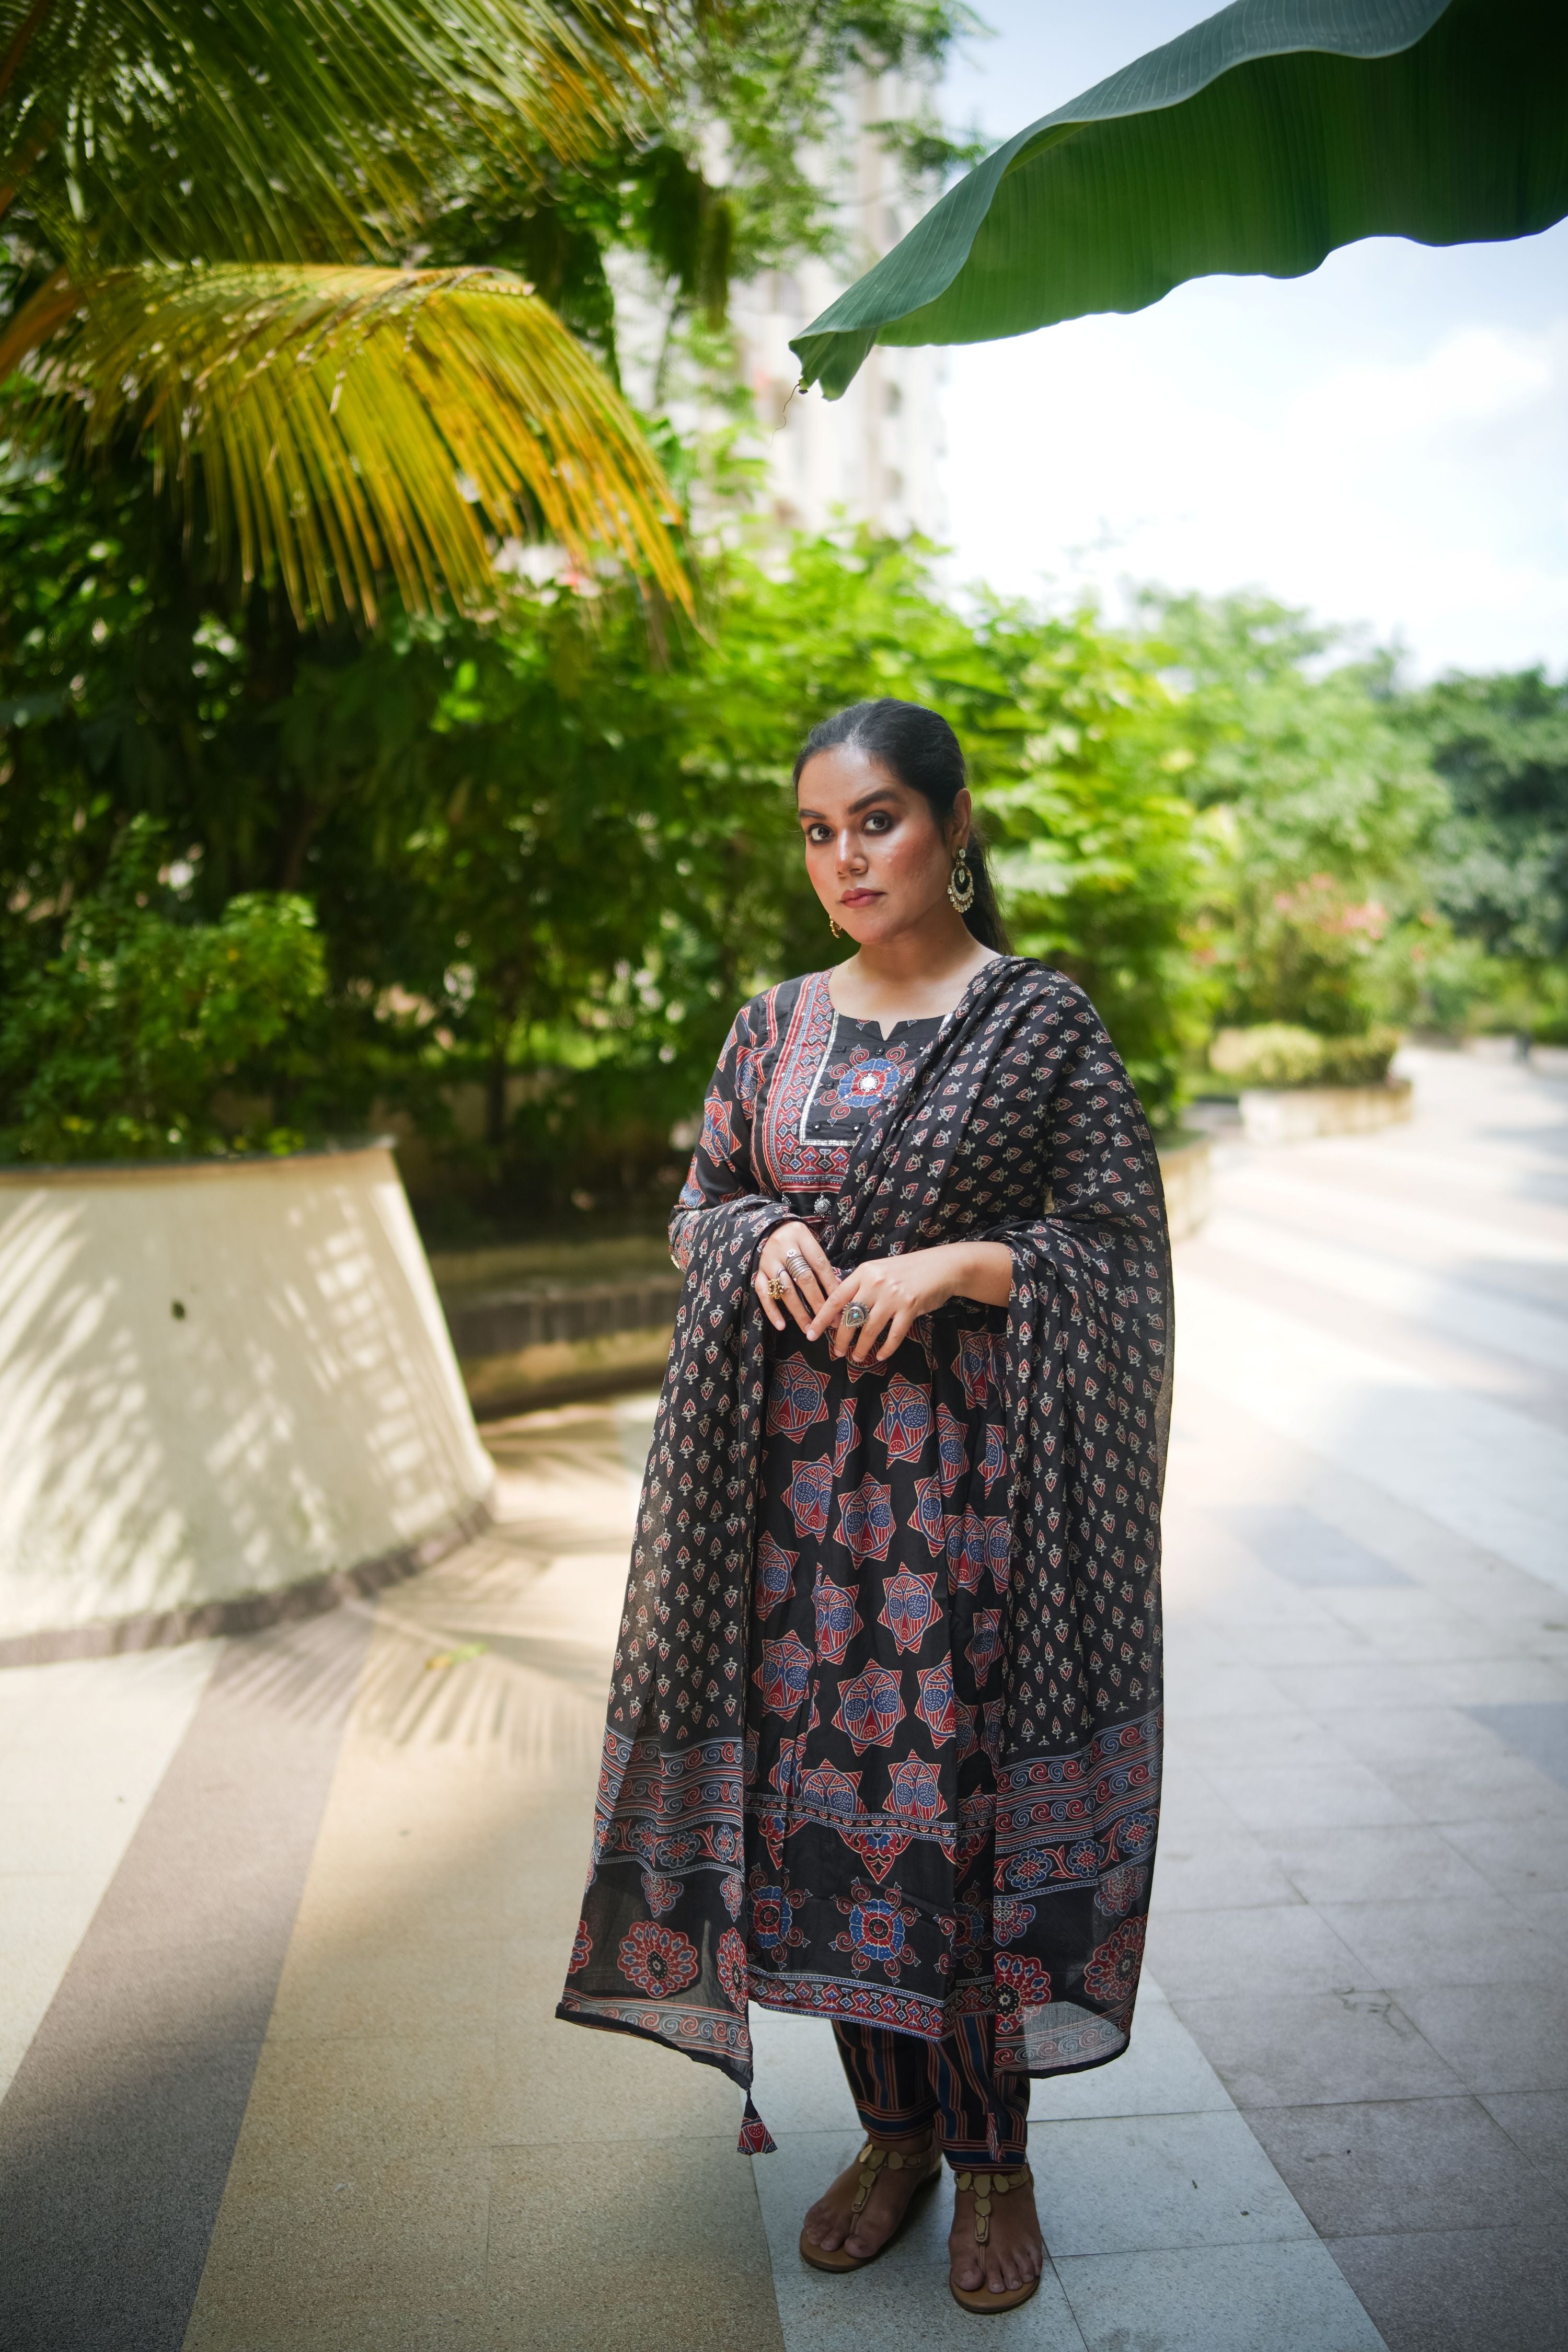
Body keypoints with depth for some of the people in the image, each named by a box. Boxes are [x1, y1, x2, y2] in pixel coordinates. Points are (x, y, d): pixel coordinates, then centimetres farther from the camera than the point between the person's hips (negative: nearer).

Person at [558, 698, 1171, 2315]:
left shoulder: (1040, 1017, -3)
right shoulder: (775, 1027, 8)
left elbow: (1121, 1242, -4)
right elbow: (697, 1204, 15)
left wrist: (956, 1264, -17)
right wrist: (764, 1238, -7)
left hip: (967, 1468, -4)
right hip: (798, 1466, 4)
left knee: (962, 1798, 2)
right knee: (819, 1786, 8)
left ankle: (992, 2156, 23)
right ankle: (893, 2131, 29)